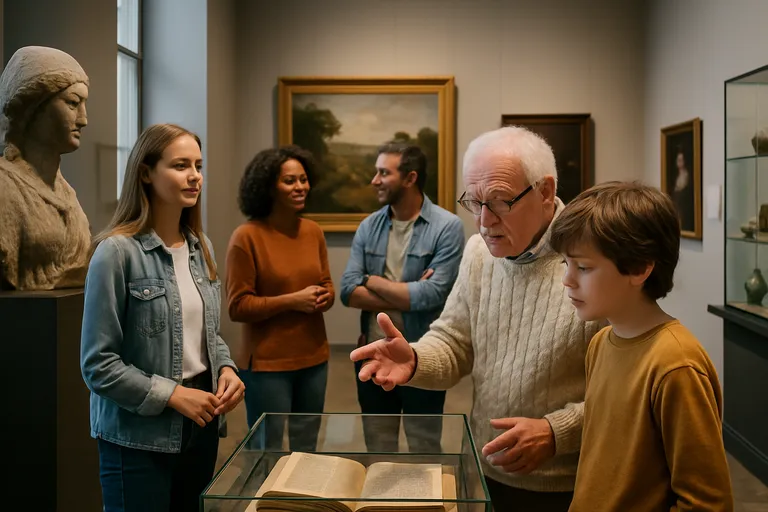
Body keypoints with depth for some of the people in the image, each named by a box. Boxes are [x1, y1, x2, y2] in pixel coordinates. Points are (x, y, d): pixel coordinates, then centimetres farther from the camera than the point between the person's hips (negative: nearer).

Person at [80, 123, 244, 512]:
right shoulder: (117, 251, -16)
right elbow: (98, 364, -16)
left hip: (202, 423, 7)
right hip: (138, 435, -6)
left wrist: (226, 368, -2)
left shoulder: (201, 247, 6)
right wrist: (172, 395, -18)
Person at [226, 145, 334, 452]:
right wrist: (292, 301, -20)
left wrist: (324, 297, -9)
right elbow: (238, 306, -13)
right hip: (267, 363, -5)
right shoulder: (247, 236, -13)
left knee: (307, 450, 19)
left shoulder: (313, 231, 4)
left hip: (314, 358, 6)